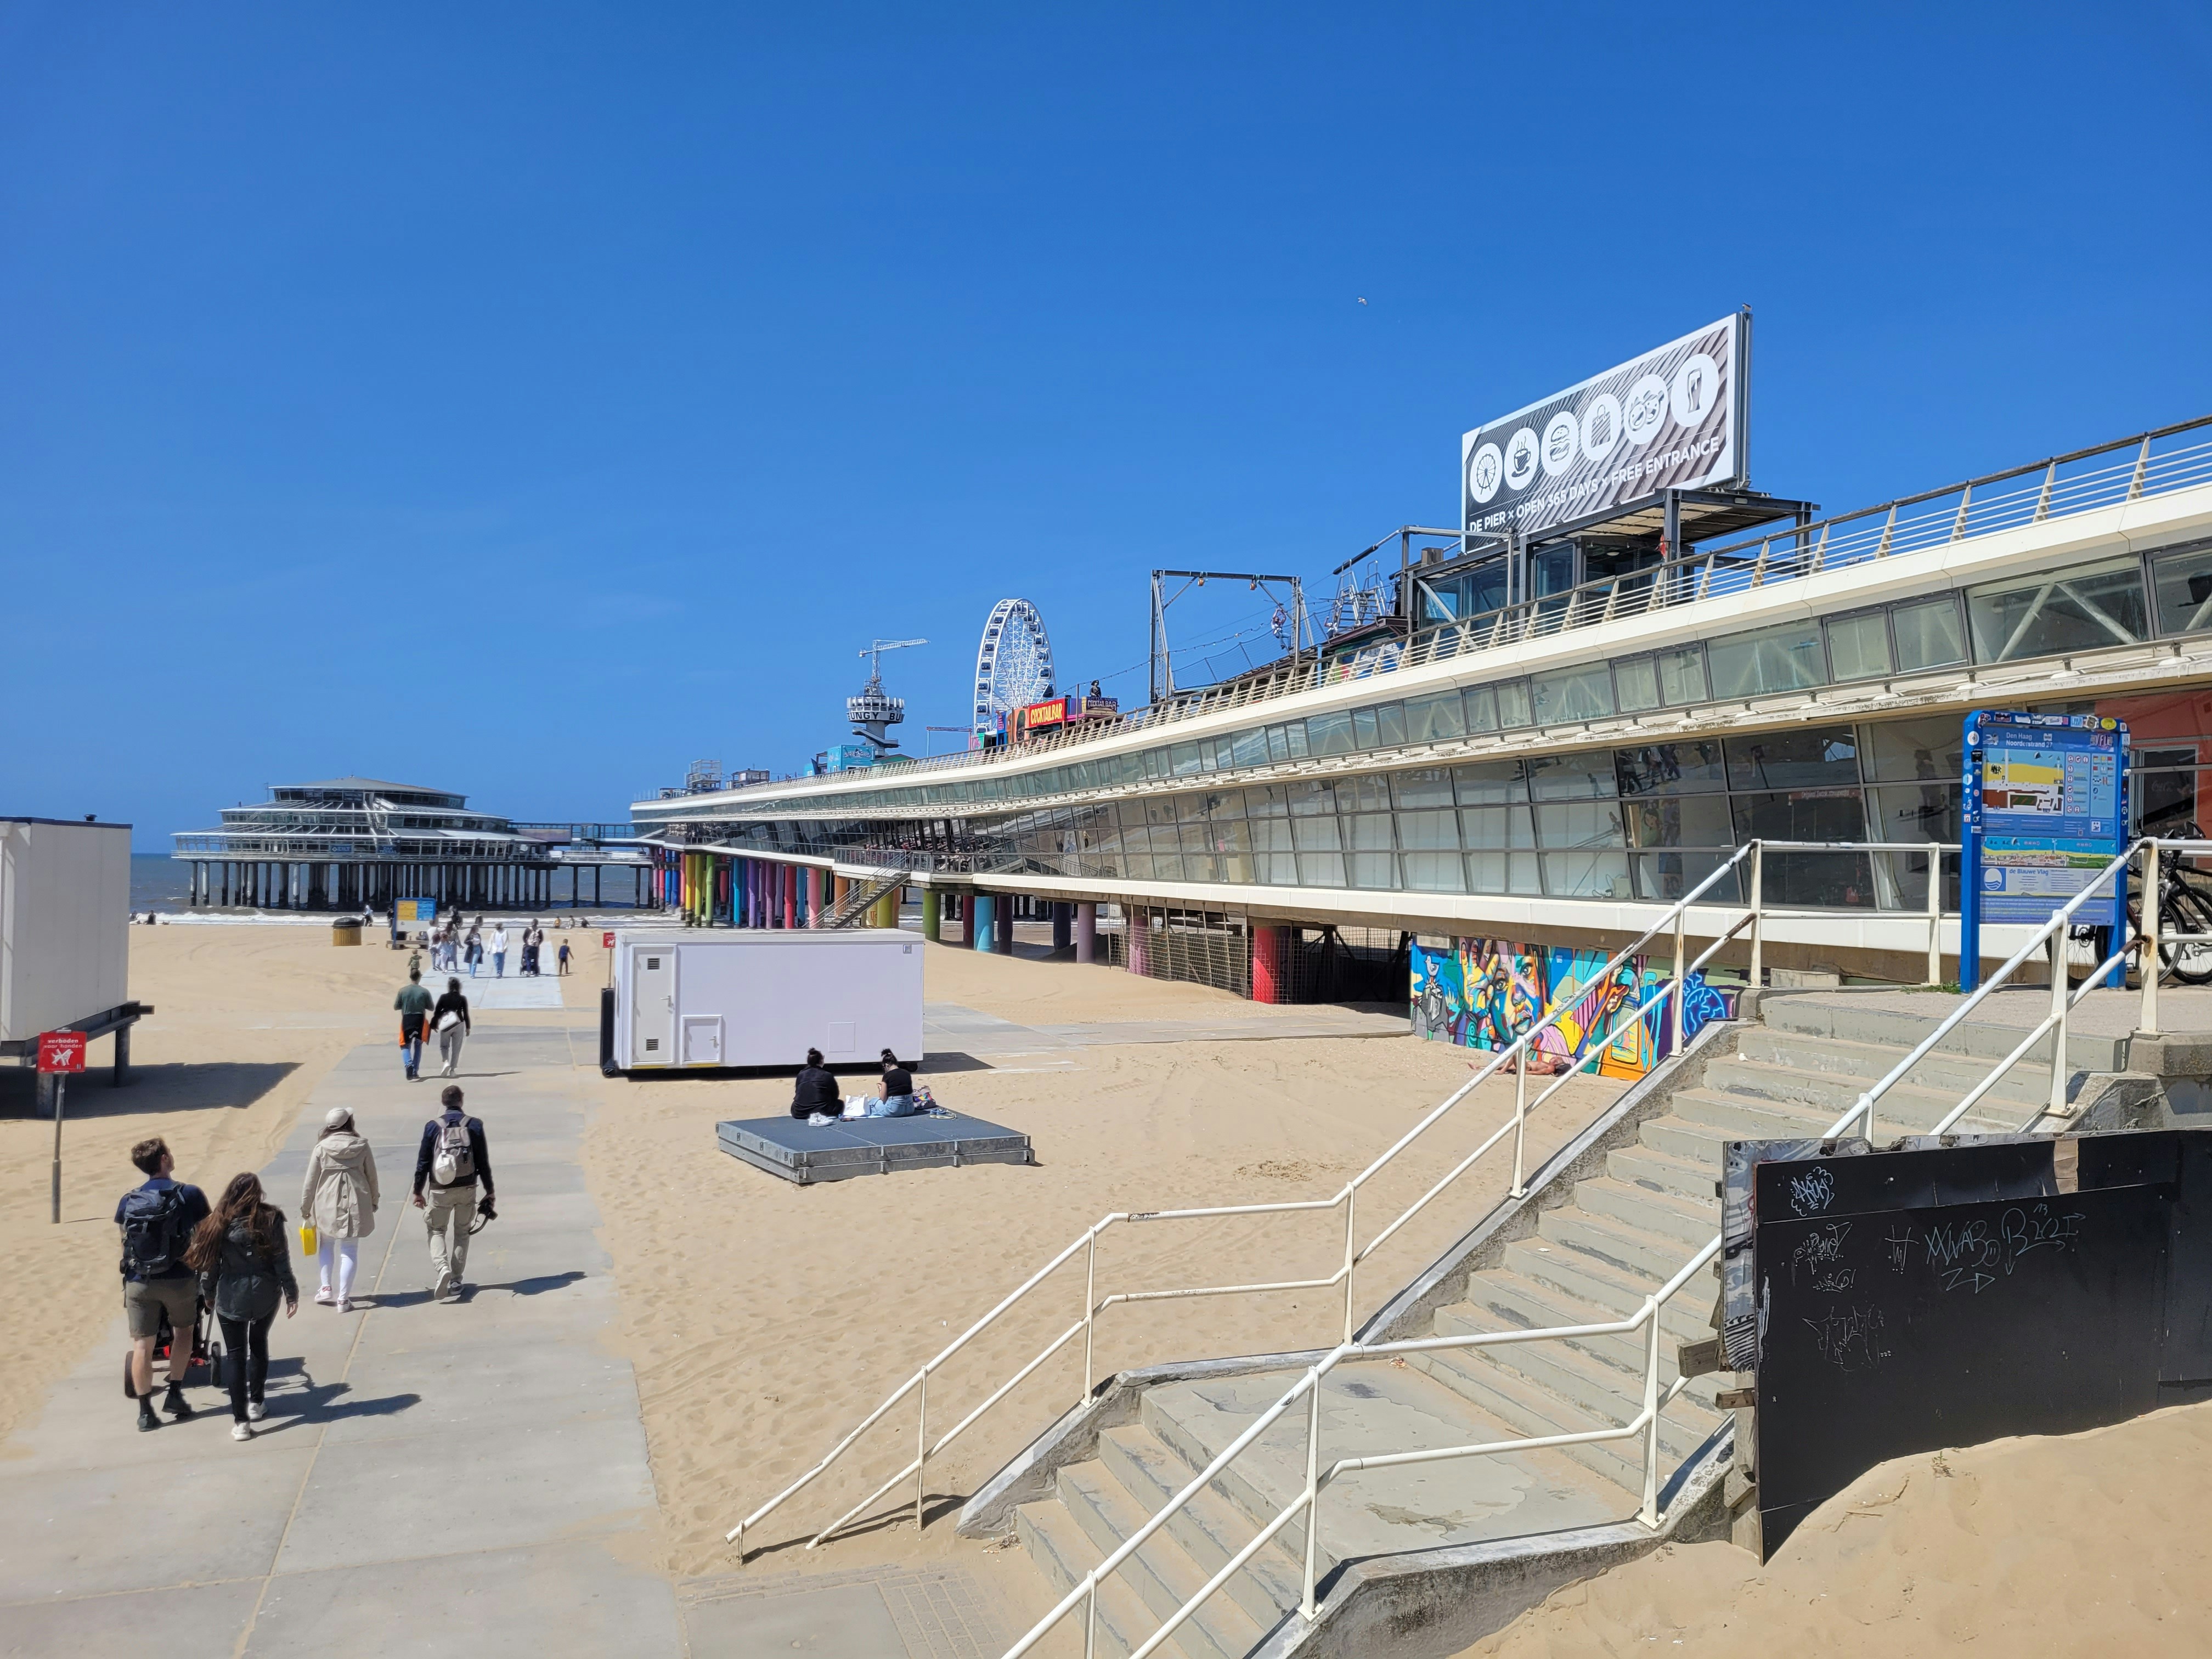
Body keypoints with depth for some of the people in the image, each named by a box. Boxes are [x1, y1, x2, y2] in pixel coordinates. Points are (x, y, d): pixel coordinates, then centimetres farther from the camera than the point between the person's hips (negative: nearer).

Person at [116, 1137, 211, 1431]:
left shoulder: (128, 1201, 2)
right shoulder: (189, 1195, -7)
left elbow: (123, 1238, 11)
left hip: (138, 1281, 2)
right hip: (178, 1279, -2)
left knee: (142, 1345, 7)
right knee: (183, 1330, 21)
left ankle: (145, 1411, 10)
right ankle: (175, 1395, 17)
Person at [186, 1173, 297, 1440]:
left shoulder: (220, 1224, -7)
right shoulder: (270, 1220, -8)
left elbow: (210, 1263, -3)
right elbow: (281, 1261, -8)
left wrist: (208, 1294, 12)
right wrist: (291, 1293, 0)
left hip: (231, 1297, -1)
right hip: (265, 1295, 1)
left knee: (235, 1354, 4)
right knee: (259, 1344, 22)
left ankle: (241, 1421, 0)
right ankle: (255, 1403, 33)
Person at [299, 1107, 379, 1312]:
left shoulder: (322, 1148, -6)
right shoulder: (362, 1146, -4)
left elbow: (311, 1181, -1)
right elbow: (372, 1177, 4)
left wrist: (305, 1208, 11)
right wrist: (374, 1201, 20)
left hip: (327, 1204, 0)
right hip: (356, 1204, 0)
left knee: (326, 1243, 24)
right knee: (350, 1250, 5)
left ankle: (326, 1287, 17)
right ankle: (343, 1298, 3)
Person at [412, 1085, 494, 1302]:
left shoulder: (433, 1126, -6)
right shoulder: (474, 1125, -5)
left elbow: (423, 1162, -3)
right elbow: (483, 1162, -2)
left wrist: (418, 1191, 8)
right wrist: (489, 1191, 7)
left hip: (440, 1190, -1)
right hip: (467, 1189, 1)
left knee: (437, 1230, 13)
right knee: (462, 1233, 16)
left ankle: (442, 1269, -11)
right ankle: (456, 1280, 17)